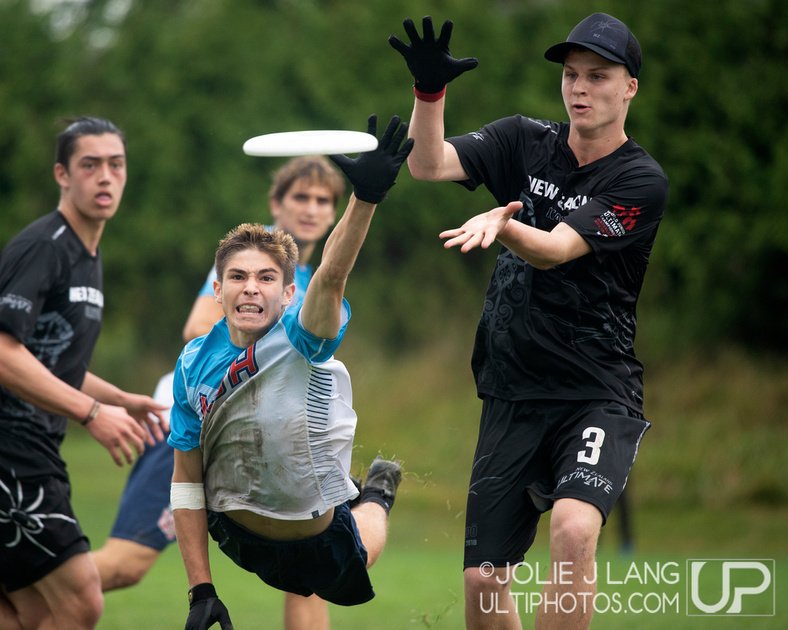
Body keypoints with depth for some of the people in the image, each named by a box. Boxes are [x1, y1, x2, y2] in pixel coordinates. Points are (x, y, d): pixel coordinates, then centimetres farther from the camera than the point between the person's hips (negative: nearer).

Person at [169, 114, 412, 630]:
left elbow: (331, 277, -46)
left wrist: (366, 197, -65)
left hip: (325, 543, -2)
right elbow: (186, 480, -8)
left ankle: (376, 494, 55)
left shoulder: (303, 341, -24)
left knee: (348, 587, 30)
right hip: (241, 537, 2)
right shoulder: (194, 364, -15)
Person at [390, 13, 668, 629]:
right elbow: (428, 164, -9)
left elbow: (552, 251, -21)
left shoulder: (642, 180, -9)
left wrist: (502, 224, -41)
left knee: (574, 526, -32)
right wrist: (430, 90, -26)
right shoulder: (524, 142, 5)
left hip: (598, 396, -4)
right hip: (511, 397, 4)